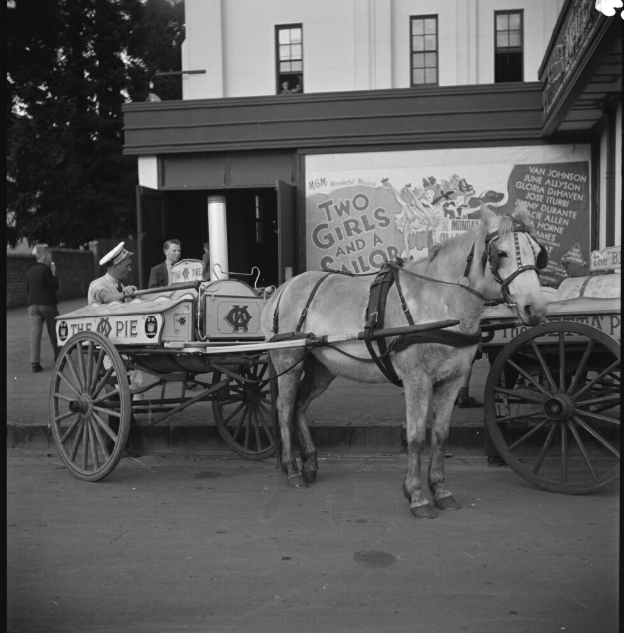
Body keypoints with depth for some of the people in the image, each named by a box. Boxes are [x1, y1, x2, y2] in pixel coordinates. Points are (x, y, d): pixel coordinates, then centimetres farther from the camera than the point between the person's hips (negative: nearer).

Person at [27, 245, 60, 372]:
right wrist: (53, 273, -1)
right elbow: (55, 286, -10)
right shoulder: (46, 269, -10)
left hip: (33, 305, 5)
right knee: (53, 332, 12)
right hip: (47, 304, -5)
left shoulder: (30, 272, 10)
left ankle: (35, 362, -9)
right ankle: (58, 356, 26)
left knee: (35, 333, -2)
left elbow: (28, 290, 16)